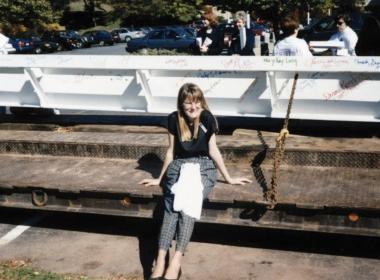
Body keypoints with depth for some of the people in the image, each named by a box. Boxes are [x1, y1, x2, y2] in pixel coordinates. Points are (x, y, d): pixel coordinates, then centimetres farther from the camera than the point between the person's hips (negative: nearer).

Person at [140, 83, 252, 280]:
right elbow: (171, 151, 9)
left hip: (203, 167, -1)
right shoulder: (173, 119, 0)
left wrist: (228, 178, 6)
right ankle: (160, 260, -40)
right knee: (172, 204, -28)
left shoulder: (207, 118, -4)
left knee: (189, 202, -31)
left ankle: (177, 260, -41)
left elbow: (213, 150, 3)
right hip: (179, 166, 1)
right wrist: (160, 179, 14)